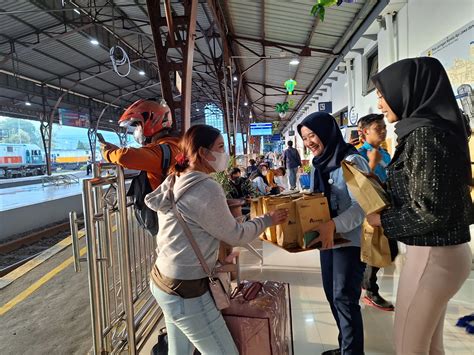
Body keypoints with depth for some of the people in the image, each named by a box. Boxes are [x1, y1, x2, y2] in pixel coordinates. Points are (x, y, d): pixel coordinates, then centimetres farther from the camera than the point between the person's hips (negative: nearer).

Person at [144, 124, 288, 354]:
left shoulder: (174, 182, 4)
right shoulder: (206, 188, -22)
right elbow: (235, 235, -14)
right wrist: (267, 220, 2)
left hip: (162, 279, 9)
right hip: (186, 289, -9)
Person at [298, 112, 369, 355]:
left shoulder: (351, 161, -15)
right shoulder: (319, 165, 8)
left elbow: (361, 205, -23)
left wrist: (334, 225, -36)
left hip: (350, 241, -8)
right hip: (326, 239, 8)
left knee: (344, 298, 0)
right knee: (332, 295, 16)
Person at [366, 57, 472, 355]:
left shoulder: (424, 133, -20)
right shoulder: (434, 128, 9)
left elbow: (429, 211, -24)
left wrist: (383, 219, -10)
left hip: (431, 255, -9)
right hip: (443, 251, 9)